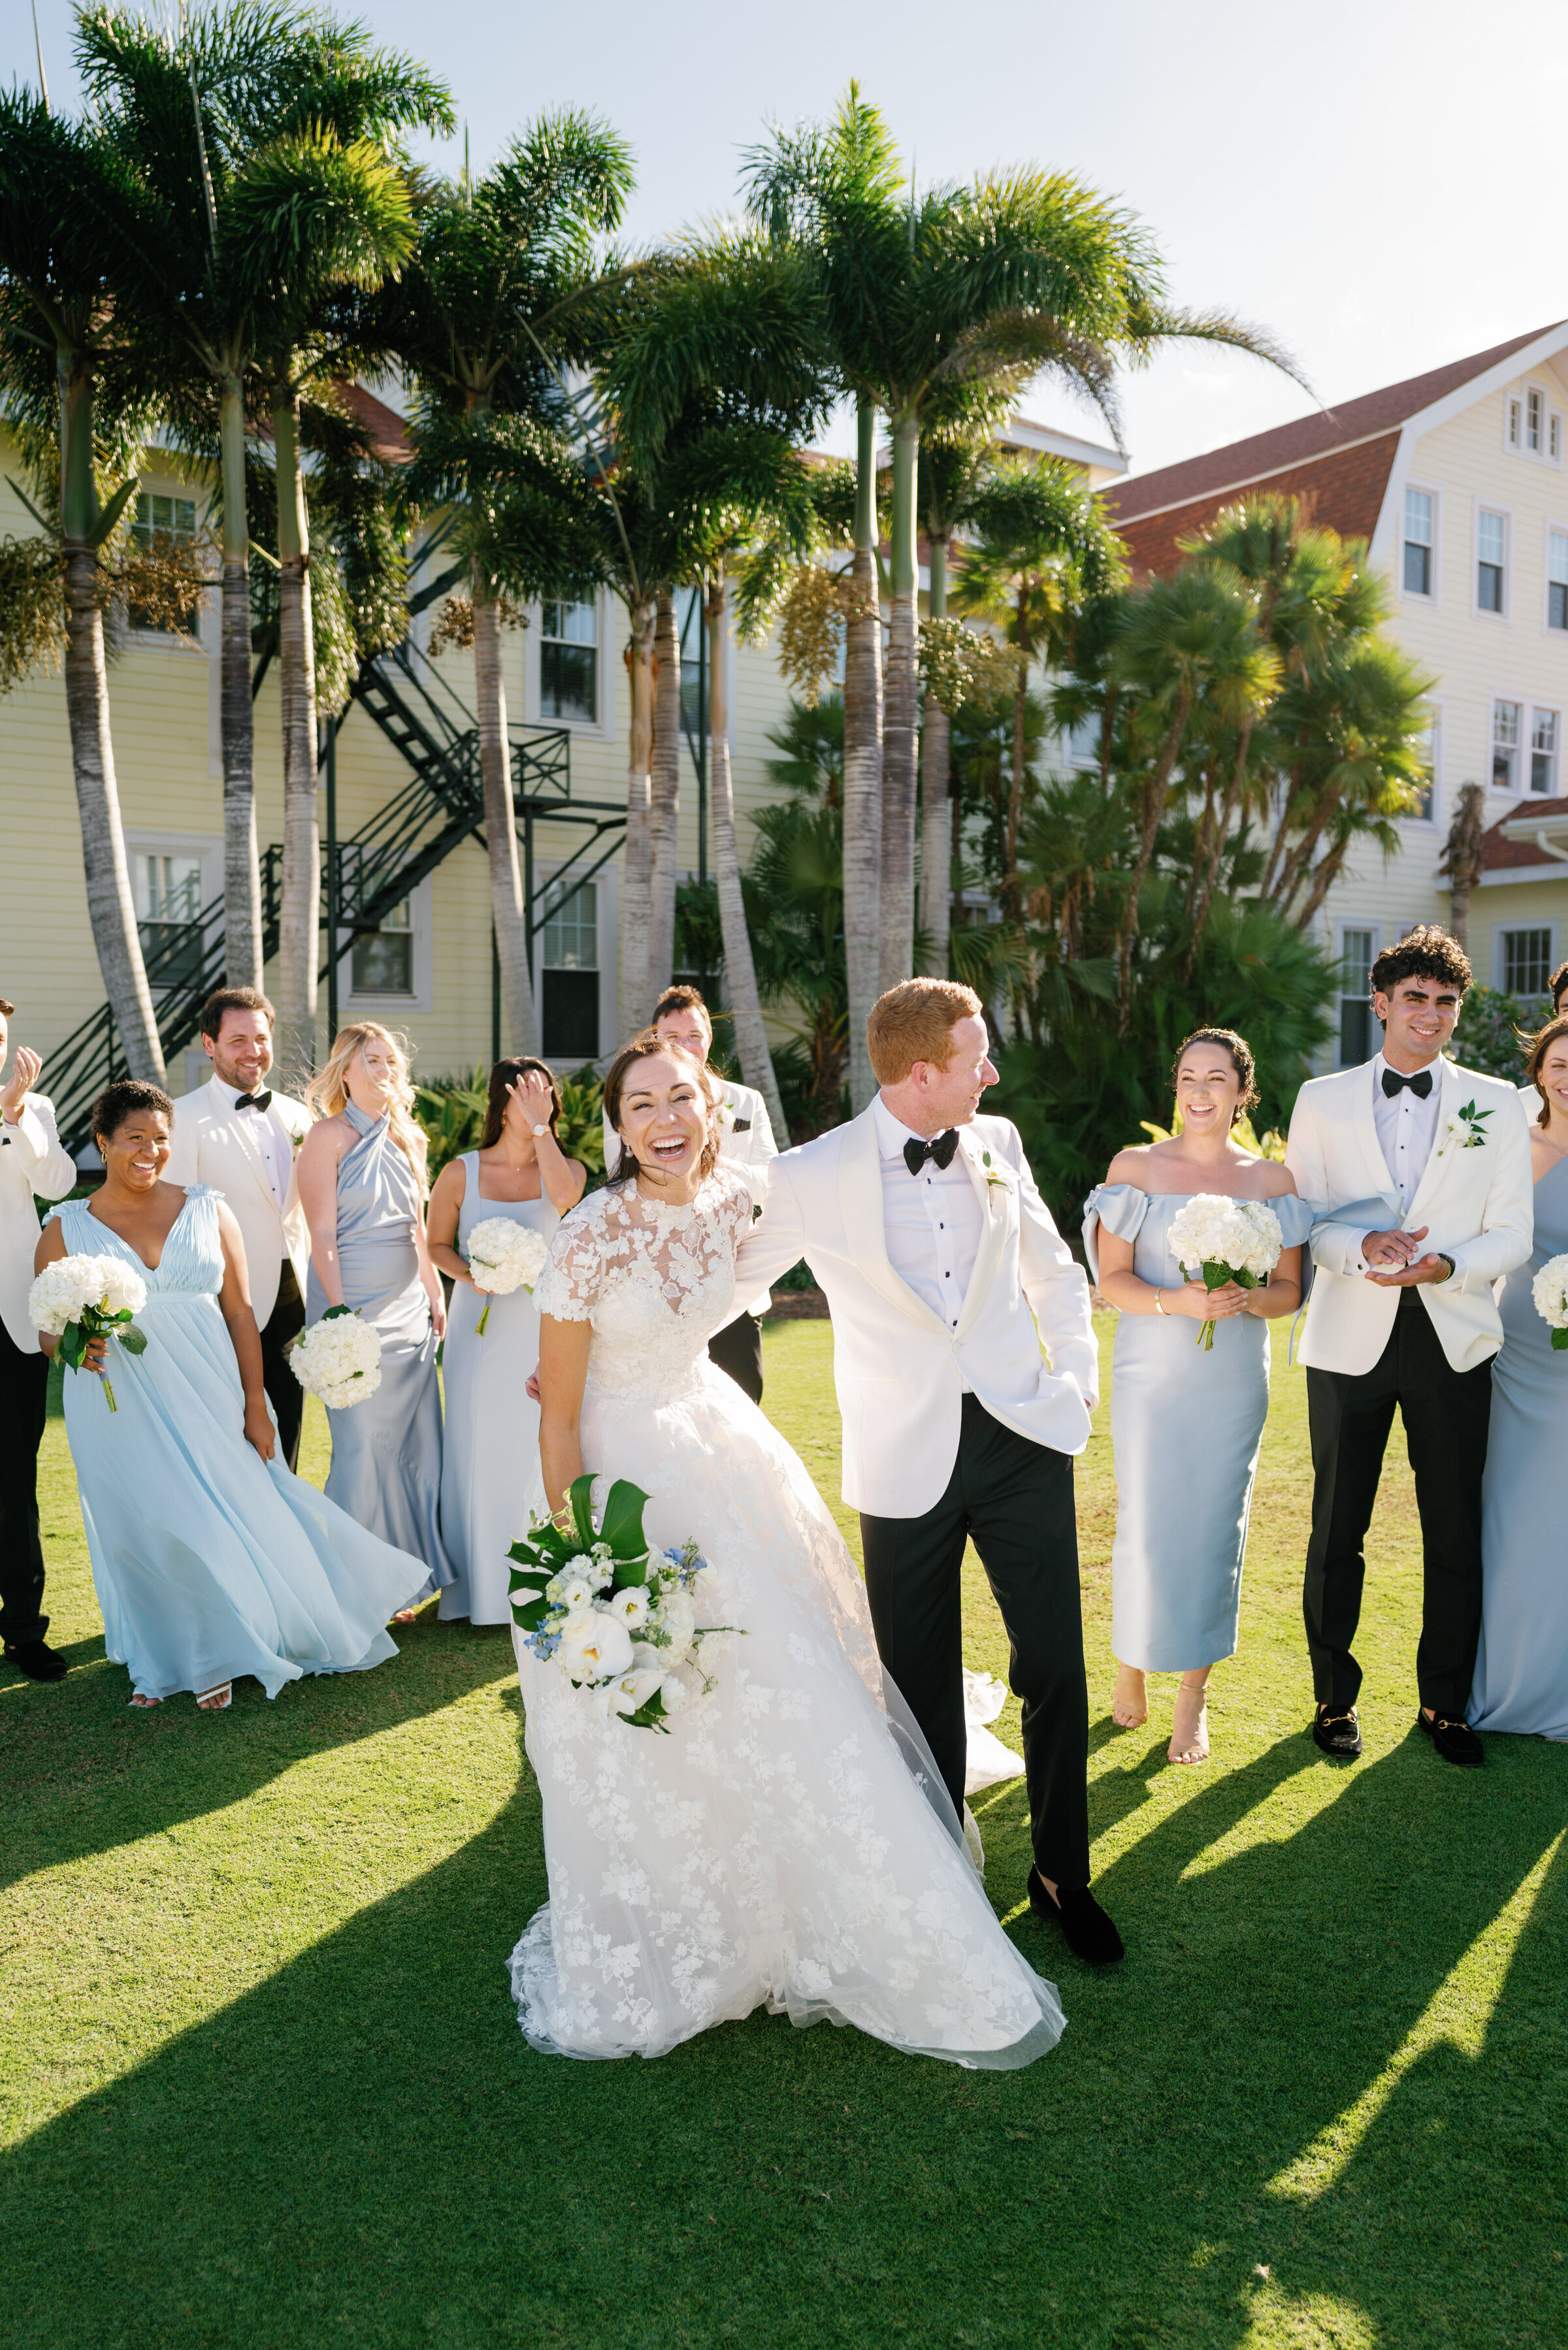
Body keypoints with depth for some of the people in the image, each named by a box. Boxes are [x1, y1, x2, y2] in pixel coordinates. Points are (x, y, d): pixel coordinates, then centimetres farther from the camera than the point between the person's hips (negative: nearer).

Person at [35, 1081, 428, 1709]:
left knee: (231, 1513, 0)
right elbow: (49, 1329, 6)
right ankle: (164, 1660, 27)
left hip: (207, 1398, 1)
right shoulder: (67, 1228, 3)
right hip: (121, 1409, -1)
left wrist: (256, 1409, 0)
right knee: (146, 1528, 3)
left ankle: (216, 1654, 24)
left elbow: (240, 1312, 4)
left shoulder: (208, 1211, 6)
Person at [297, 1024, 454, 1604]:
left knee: (416, 1443, 9)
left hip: (409, 1310, 7)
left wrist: (435, 1296, 14)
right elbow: (323, 1236, -11)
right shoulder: (330, 1137, -7)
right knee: (363, 1447, -4)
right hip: (354, 1307, -7)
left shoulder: (405, 1139, 13)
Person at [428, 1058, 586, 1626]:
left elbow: (564, 1194, -24)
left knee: (538, 1450, 3)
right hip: (480, 1328, 0)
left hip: (541, 1327, 0)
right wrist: (470, 1274, -10)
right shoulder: (460, 1174, 1)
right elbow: (438, 1245, 10)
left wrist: (540, 1127, -19)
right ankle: (477, 1587, 18)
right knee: (478, 1454, 4)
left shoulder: (565, 1169, 1)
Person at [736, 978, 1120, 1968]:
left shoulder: (997, 1143, 4)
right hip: (906, 1464, -3)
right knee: (924, 1690, 9)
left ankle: (1062, 1874, 28)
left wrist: (1080, 1377, 8)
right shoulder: (812, 1178, -9)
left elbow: (1055, 1274, 17)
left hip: (1023, 1439, 3)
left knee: (1057, 1667, 6)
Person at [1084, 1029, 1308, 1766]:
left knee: (1215, 1530, 6)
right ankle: (1131, 1666, 28)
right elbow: (1111, 1279, -4)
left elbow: (1290, 1289, 6)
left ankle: (1194, 1698, 22)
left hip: (1234, 1380, 2)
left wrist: (1248, 1298, -16)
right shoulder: (1136, 1167, -1)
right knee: (1146, 1528, 0)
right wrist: (1178, 1301, -22)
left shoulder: (1272, 1178, 5)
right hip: (1151, 1374, -2)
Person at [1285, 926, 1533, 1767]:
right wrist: (1362, 1245, -18)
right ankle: (1334, 1698, 26)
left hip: (1453, 1341, 1)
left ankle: (1445, 1704, 27)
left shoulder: (1495, 1103, 4)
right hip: (1350, 1341, 0)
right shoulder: (1322, 1100, 3)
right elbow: (1301, 1220, 2)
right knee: (1337, 1531, 8)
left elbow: (1511, 1234, 2)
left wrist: (1444, 1266, -18)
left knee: (1455, 1536, 8)